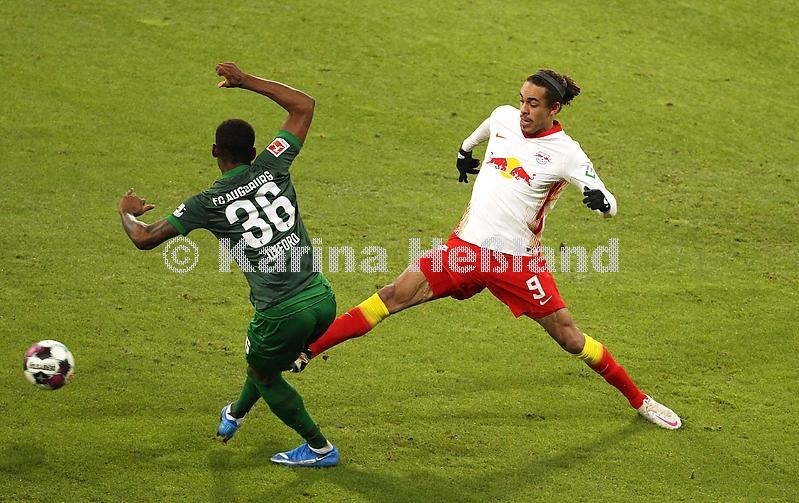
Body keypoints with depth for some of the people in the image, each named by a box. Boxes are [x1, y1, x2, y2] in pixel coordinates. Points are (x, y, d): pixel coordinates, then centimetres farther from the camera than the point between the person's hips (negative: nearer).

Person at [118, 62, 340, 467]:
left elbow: (144, 238, -2)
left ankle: (319, 448, 37)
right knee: (266, 355, 33)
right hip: (323, 299, 5)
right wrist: (246, 81, 20)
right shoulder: (272, 167, 3)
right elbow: (304, 106, 15)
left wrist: (126, 212, 21)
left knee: (264, 375, 27)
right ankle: (235, 414, 59)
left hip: (283, 314, -5)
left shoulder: (207, 203, -4)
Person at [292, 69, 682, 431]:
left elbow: (609, 205, -15)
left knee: (568, 336, -2)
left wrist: (599, 200, -37)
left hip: (518, 260, -4)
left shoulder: (565, 153, -11)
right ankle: (306, 351, -2)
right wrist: (465, 149, 42)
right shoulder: (504, 117, 4)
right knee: (395, 296, -6)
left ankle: (638, 400, 17)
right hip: (466, 247, 4)